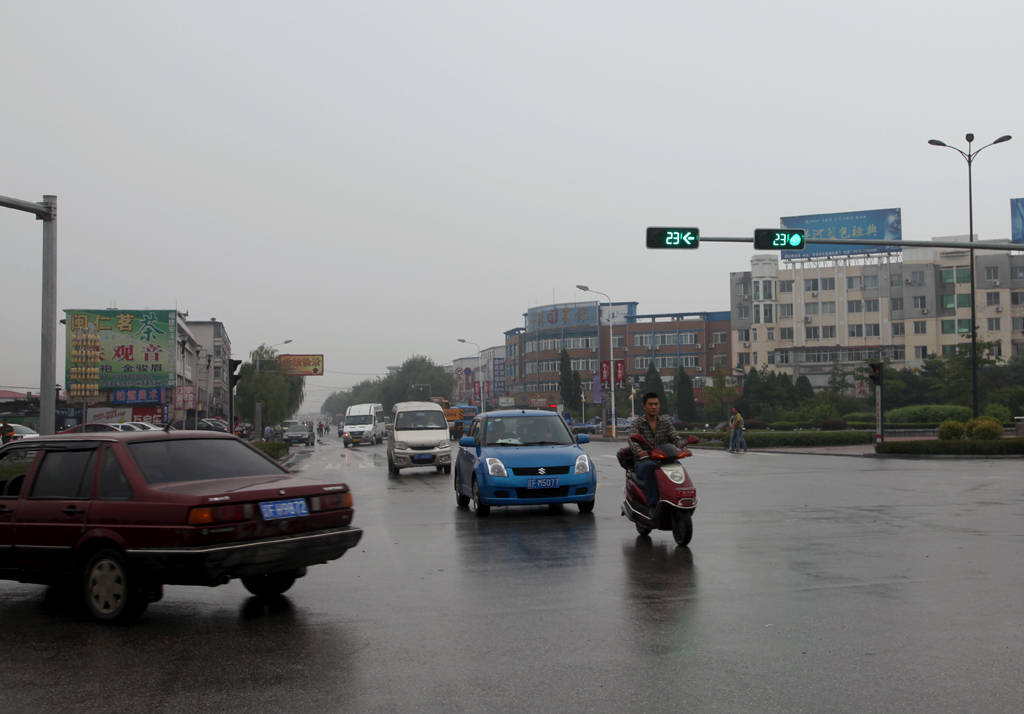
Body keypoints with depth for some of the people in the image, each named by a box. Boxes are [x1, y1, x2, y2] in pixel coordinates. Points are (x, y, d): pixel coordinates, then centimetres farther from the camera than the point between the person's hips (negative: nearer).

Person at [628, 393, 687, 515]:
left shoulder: (666, 423, 15)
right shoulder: (637, 423, 3)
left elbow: (676, 438, 0)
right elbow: (633, 441, -15)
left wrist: (684, 448, -24)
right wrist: (640, 452, -39)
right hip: (643, 463, -3)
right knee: (650, 466, -38)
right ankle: (652, 505, -39)